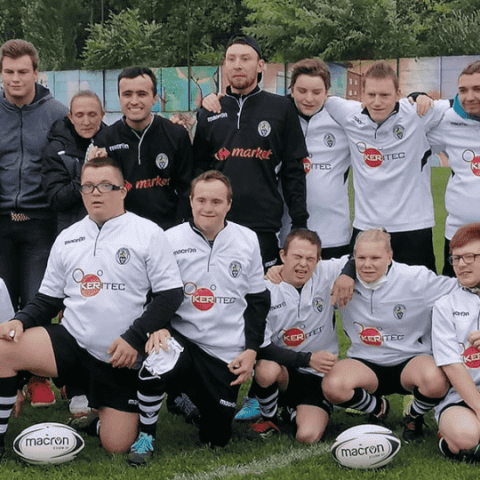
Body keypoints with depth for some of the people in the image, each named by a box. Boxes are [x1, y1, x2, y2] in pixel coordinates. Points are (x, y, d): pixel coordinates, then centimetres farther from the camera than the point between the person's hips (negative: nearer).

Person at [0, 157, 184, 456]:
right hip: (72, 342, 3)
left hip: (123, 357, -3)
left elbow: (170, 294, -7)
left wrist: (135, 338, -16)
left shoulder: (148, 233, -3)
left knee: (116, 446, -4)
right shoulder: (67, 238, 11)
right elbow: (49, 298, 15)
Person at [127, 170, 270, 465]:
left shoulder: (248, 241, 1)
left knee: (217, 437, 8)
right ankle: (146, 437, -8)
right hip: (181, 338, -2)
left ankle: (190, 395, 41)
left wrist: (251, 350, -1)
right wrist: (158, 328, -19)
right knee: (153, 372, -37)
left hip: (228, 352, 2)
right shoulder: (170, 240, -5)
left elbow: (258, 300, 8)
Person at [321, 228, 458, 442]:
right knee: (333, 386, -30)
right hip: (365, 363, 2)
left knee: (436, 380, -36)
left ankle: (413, 416, 5)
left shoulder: (417, 279, -10)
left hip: (410, 360, -2)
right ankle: (378, 408, 8)